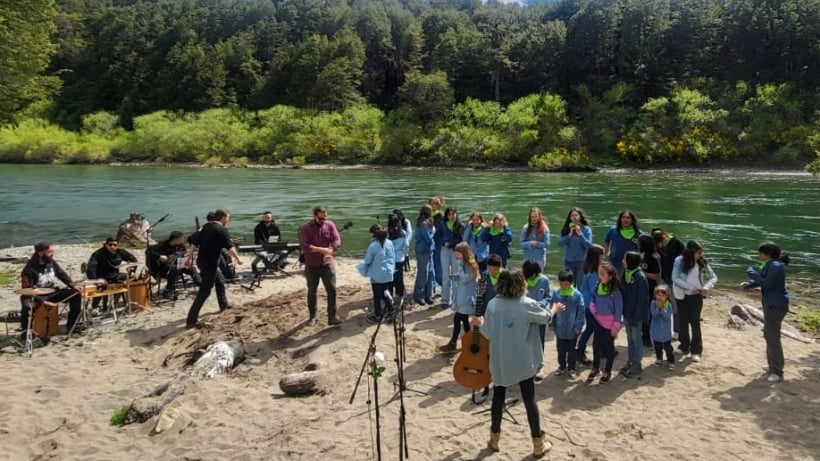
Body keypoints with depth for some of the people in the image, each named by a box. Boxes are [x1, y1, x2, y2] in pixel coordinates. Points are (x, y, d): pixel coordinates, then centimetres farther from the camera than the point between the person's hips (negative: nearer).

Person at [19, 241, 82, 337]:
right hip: (37, 296, -6)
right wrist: (43, 302, -31)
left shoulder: (52, 262, -1)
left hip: (52, 292, 6)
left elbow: (62, 275, 7)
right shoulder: (29, 269, -21)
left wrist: (73, 285, -11)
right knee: (27, 307, -38)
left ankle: (71, 325, 3)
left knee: (75, 294, -7)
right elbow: (27, 290, -22)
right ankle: (25, 332, -10)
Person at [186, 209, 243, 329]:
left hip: (201, 260, 9)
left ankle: (224, 305, 44)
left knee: (219, 282, 27)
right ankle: (191, 320, -9)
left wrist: (189, 258, 18)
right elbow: (229, 247, -16)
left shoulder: (206, 227, 11)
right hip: (210, 263, -9)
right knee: (204, 291, -7)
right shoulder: (222, 229, -11)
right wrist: (238, 259, -3)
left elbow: (195, 243, 13)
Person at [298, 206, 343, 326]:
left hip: (328, 264, 1)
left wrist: (330, 250, -32)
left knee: (332, 290, -4)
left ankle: (332, 317, 3)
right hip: (311, 266, -1)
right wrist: (322, 250, -28)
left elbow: (337, 240, -12)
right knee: (311, 292, 11)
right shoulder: (305, 228, -11)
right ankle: (312, 317, 27)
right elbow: (304, 246, -22)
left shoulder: (330, 225, -3)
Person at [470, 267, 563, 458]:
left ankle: (495, 439, 28)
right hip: (523, 362, -1)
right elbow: (546, 317, 4)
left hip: (500, 361, 2)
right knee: (529, 400, 10)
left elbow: (488, 334, -6)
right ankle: (538, 444, 20)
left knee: (498, 398, 16)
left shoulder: (493, 304, -11)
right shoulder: (528, 304, -15)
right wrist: (554, 308, 25)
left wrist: (480, 323, 15)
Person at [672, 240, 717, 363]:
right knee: (684, 321, 11)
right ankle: (684, 347, 25)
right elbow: (675, 278, -15)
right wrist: (690, 288, -21)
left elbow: (713, 277, 1)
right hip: (682, 296, 0)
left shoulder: (702, 262, -3)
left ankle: (696, 351, 8)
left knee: (695, 322, 0)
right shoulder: (680, 261, -10)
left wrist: (707, 287, -18)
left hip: (697, 296, 0)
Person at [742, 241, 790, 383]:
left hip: (776, 306, -11)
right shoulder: (770, 265, 12)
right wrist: (749, 283, 3)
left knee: (773, 338, -8)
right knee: (769, 335, 19)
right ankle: (773, 367, 32)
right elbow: (763, 280, 19)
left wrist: (753, 274, -17)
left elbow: (767, 284, -26)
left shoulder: (776, 266, -20)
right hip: (770, 304, 11)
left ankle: (777, 372, -3)